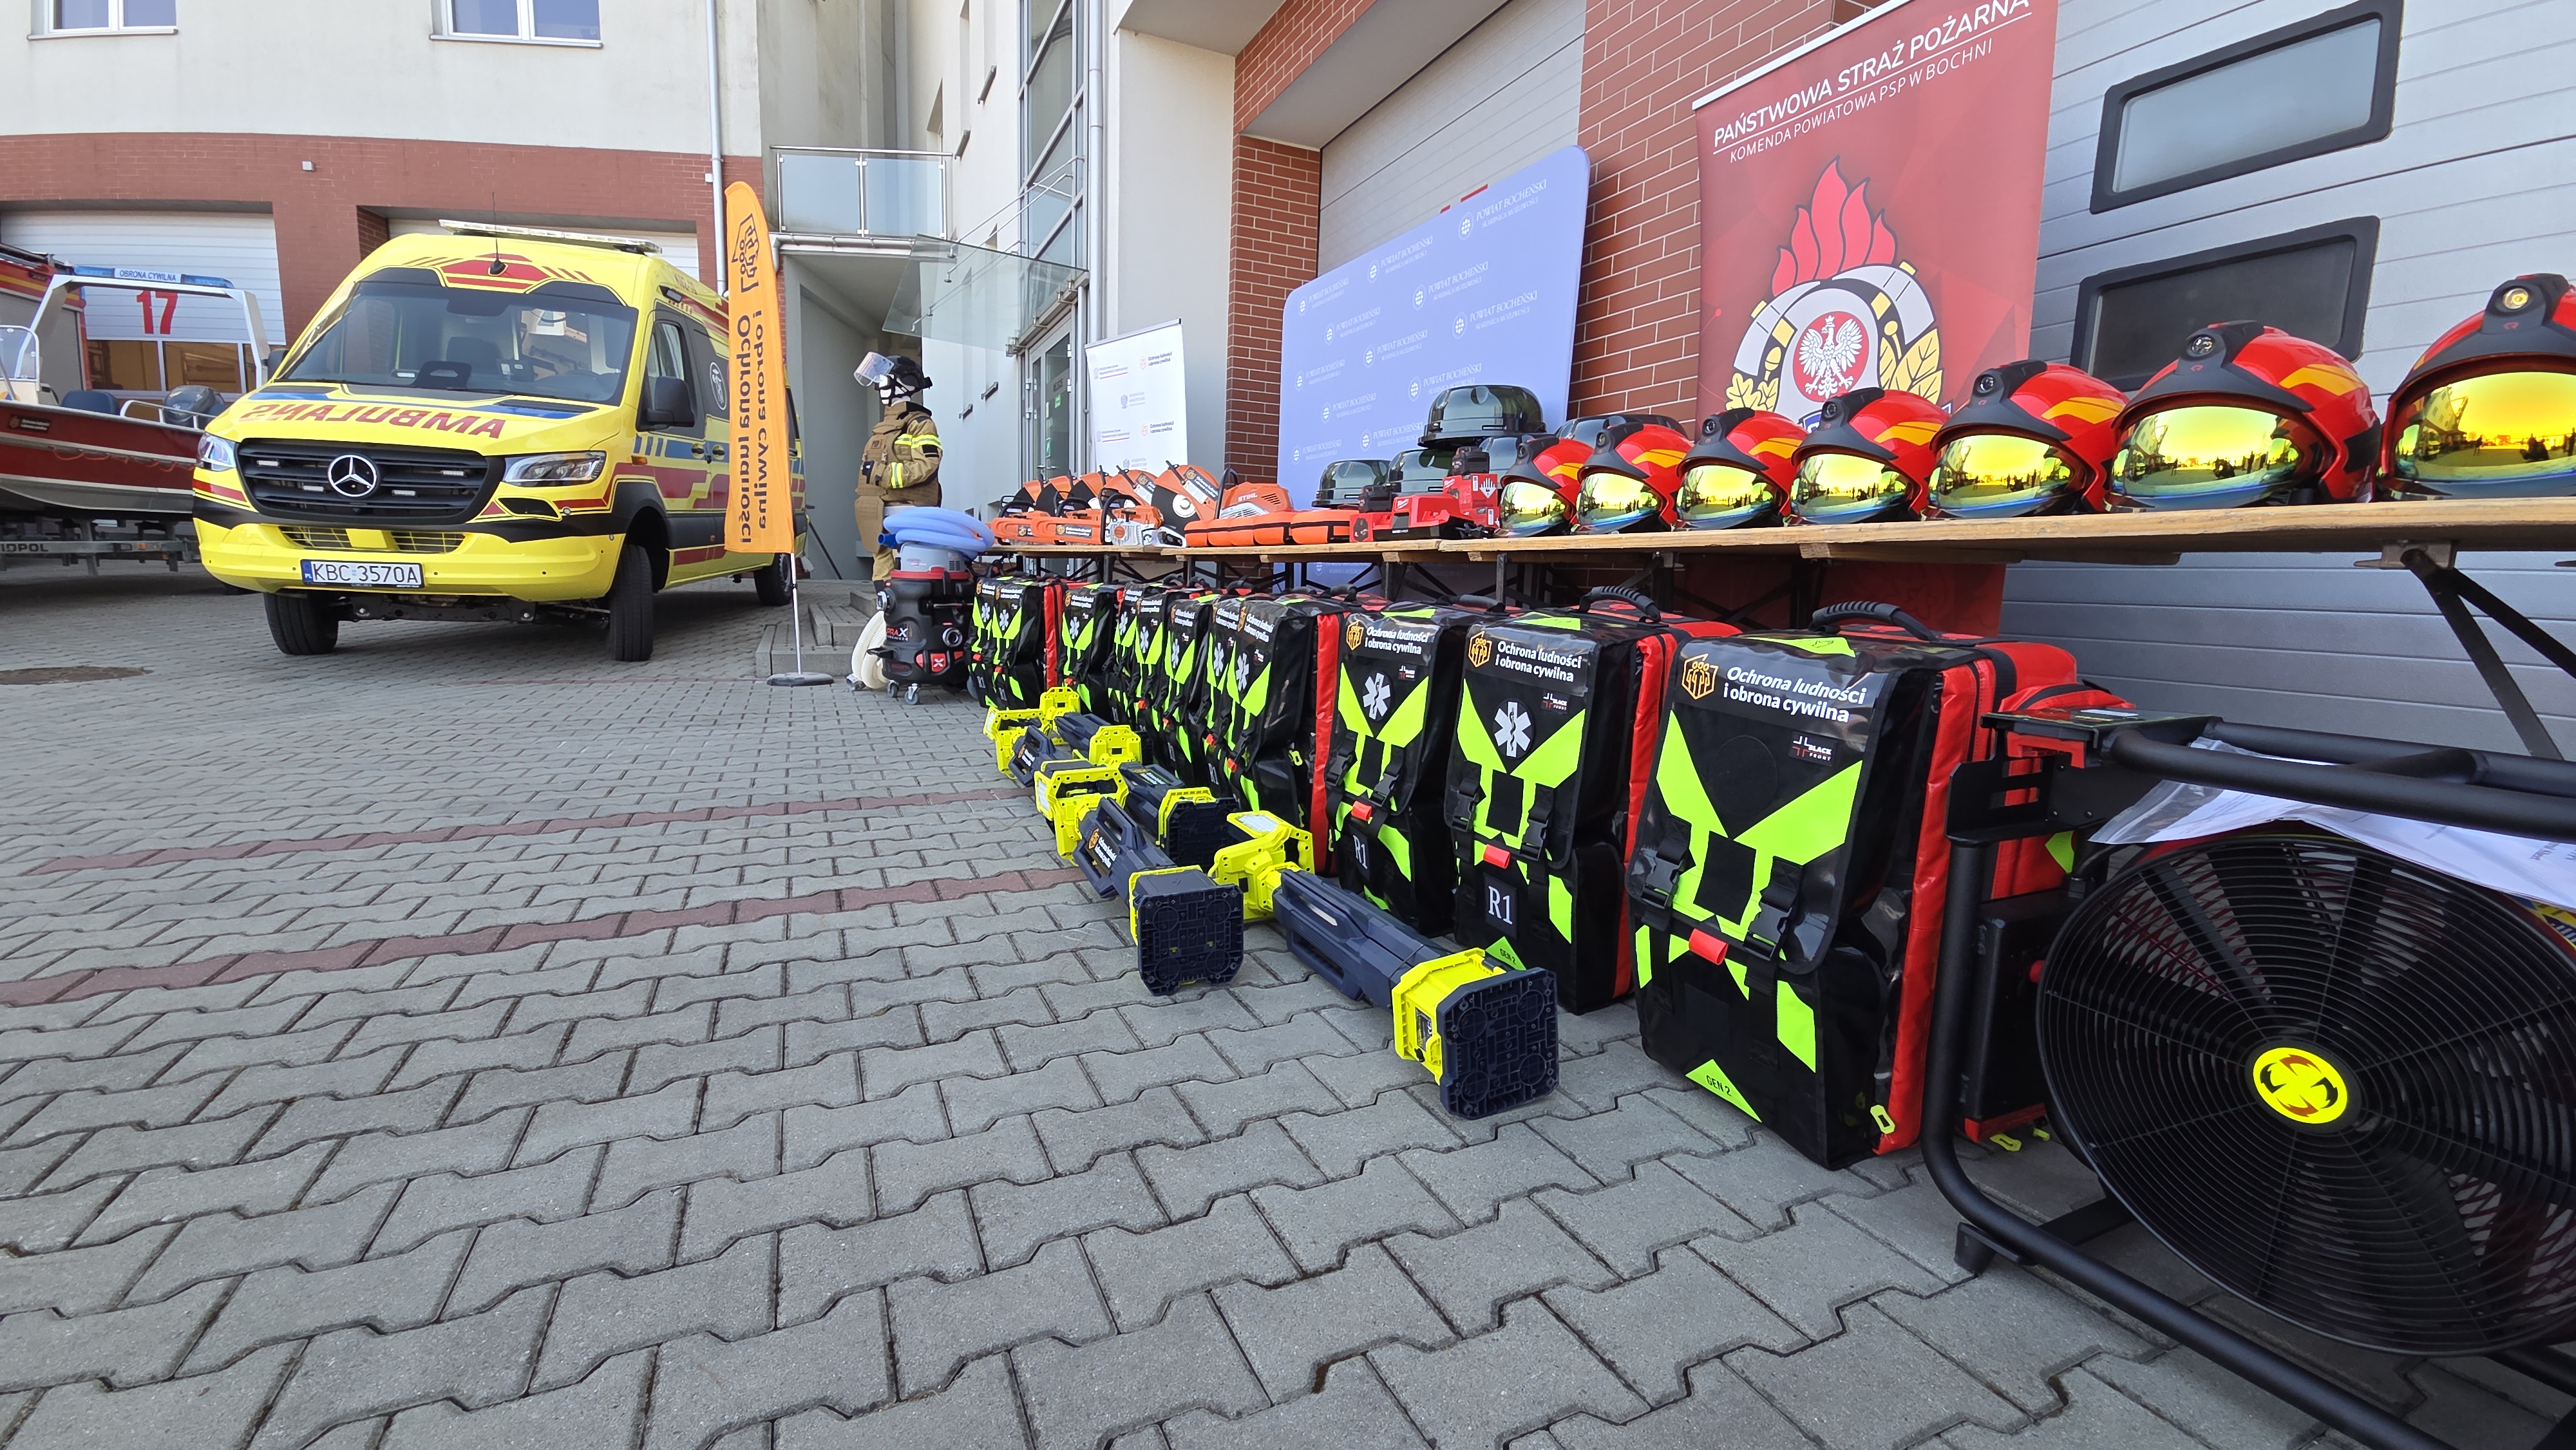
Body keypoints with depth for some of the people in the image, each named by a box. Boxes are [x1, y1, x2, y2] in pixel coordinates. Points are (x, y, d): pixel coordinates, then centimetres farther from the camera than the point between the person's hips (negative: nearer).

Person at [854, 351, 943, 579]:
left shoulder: (920, 424, -4)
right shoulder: (883, 426, 24)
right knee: (884, 573, 8)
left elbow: (925, 467, -18)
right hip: (881, 518, 9)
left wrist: (882, 474, -18)